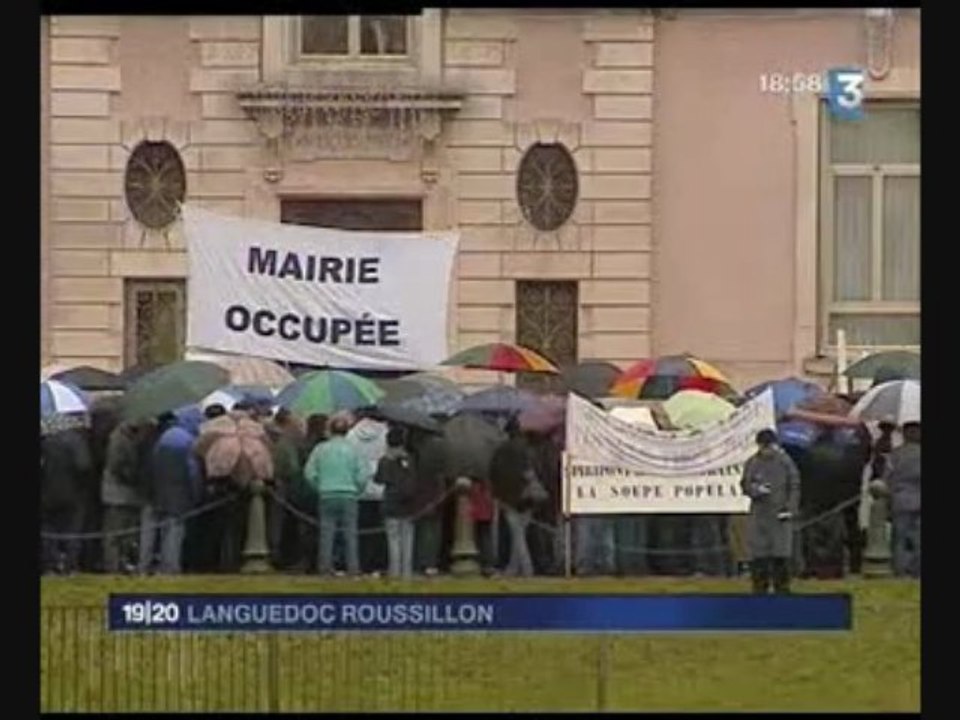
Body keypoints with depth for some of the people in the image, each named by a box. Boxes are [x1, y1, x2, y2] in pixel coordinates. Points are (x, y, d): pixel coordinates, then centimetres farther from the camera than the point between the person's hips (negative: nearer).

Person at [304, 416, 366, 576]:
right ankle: (353, 566, -1)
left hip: (327, 495, 1)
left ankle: (325, 566, 2)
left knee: (327, 532, 5)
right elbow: (361, 477, -3)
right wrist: (357, 491, 15)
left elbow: (309, 473, -1)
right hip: (349, 495, -1)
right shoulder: (352, 450, -2)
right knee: (350, 533, 3)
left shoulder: (321, 449, 0)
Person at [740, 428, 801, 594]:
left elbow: (794, 487, 3)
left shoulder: (785, 462, 1)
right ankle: (760, 589, 8)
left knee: (781, 555, -3)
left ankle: (782, 590, 4)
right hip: (759, 515, 1)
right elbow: (745, 485, 9)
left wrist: (790, 509, -6)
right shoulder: (752, 464, 6)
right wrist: (756, 489, -13)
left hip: (780, 516, -1)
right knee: (759, 555, 1)